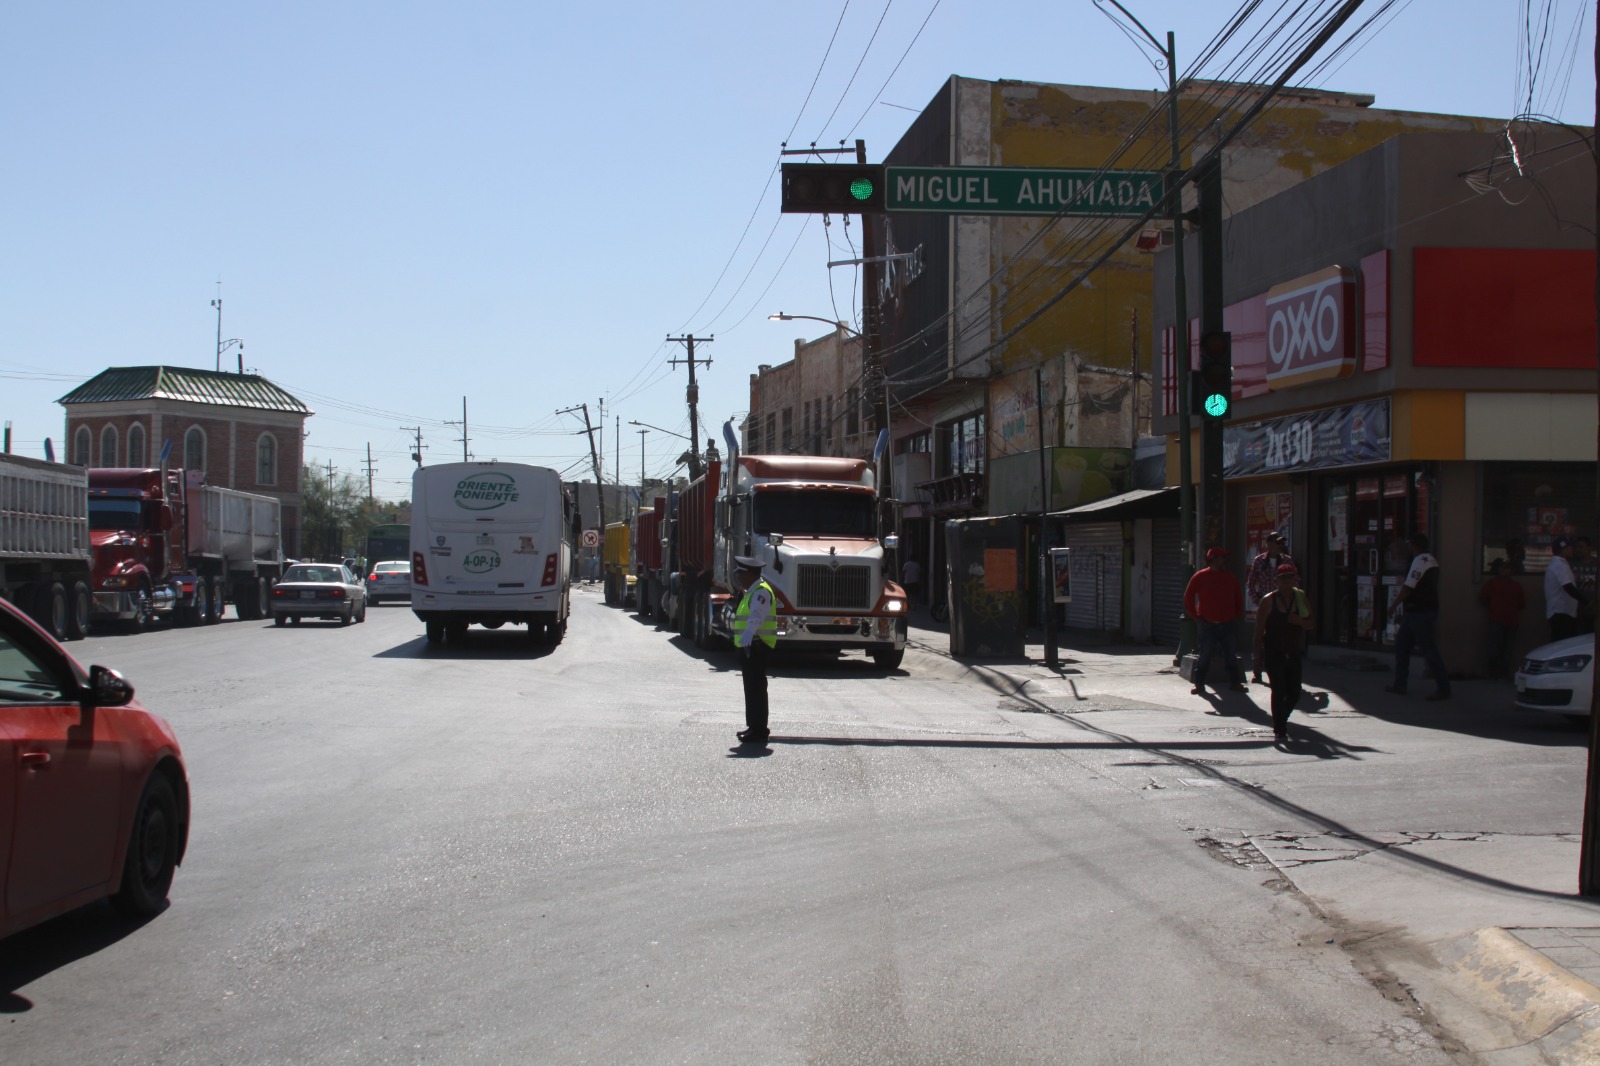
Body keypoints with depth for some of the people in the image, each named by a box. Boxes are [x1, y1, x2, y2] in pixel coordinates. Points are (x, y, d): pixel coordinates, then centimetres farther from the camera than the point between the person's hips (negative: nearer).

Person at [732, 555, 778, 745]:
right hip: (749, 647, 11)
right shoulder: (752, 592, 19)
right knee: (752, 688, 17)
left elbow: (756, 616, -32)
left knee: (756, 688, -9)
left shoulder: (761, 592, -16)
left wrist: (748, 634, -46)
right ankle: (753, 726, 26)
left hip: (757, 647, -11)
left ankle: (759, 731, -8)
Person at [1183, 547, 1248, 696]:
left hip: (1227, 624, 4)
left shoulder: (1230, 578, 10)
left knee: (1231, 655, 6)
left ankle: (1236, 683, 13)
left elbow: (1239, 597, 21)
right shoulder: (1200, 577, -3)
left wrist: (1237, 615, 12)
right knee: (1205, 655, -3)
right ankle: (1199, 684, 5)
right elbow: (1188, 597, -1)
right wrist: (1195, 616, -4)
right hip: (1208, 624, -4)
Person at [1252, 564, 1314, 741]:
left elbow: (1310, 623, 8)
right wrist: (1258, 656, -9)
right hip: (1274, 653, -4)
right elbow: (1259, 630, -6)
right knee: (1279, 691, -8)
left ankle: (1281, 719, 33)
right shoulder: (1269, 600, -6)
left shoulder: (1301, 598, 6)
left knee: (1294, 693, 6)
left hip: (1293, 653, 4)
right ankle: (1279, 730, 4)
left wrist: (1298, 620, -15)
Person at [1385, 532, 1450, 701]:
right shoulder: (1431, 560, 16)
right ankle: (1399, 685, 18)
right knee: (1402, 645, 15)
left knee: (1429, 650, -7)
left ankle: (1443, 689, -4)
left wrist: (1394, 605, -9)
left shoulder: (1420, 561, -15)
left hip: (1419, 613, -10)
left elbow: (1408, 587, -19)